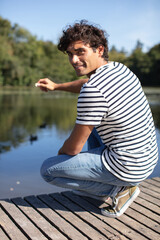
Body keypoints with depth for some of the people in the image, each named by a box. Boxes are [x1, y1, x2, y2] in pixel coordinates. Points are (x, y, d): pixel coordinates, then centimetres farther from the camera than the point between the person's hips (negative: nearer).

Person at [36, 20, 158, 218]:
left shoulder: (93, 91, -25)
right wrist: (56, 86, 28)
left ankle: (117, 189, 0)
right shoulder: (121, 69, 1)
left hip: (127, 168, -9)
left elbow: (74, 147, -15)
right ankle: (98, 185, 26)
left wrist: (61, 152, 7)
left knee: (47, 169, 2)